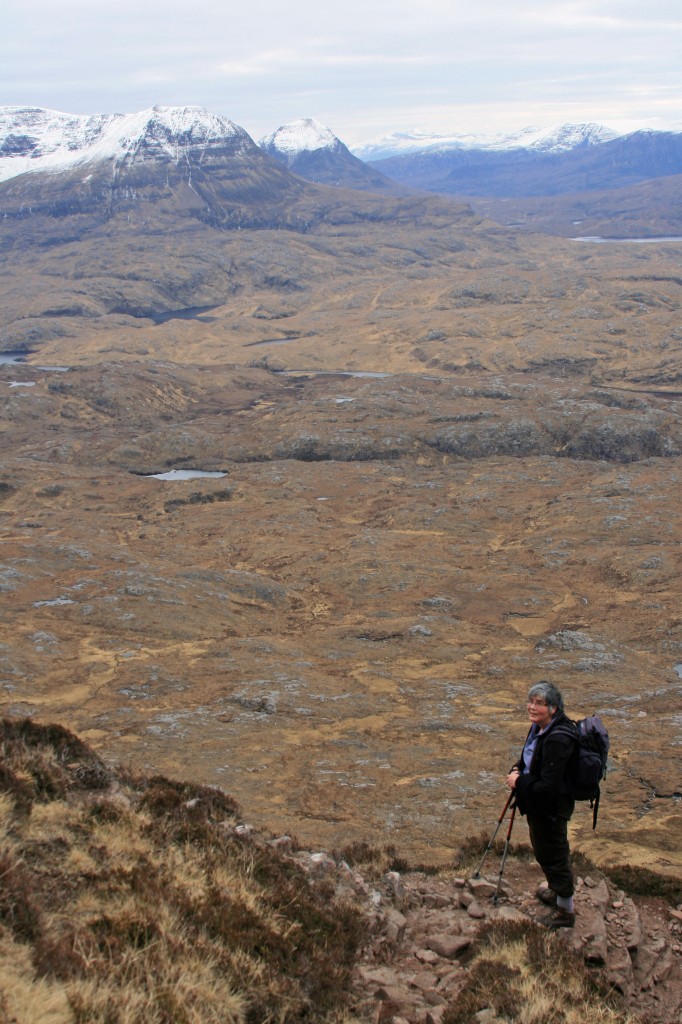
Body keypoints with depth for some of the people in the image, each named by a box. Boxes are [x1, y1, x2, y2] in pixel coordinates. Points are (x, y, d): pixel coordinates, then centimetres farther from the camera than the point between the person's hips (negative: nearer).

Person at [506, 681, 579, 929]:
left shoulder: (557, 740, -33)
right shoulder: (540, 727, -3)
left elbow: (548, 786, -32)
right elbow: (530, 757, 17)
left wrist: (519, 783, -19)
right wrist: (517, 769, -2)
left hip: (551, 808, -10)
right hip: (540, 805, 10)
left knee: (553, 854, 9)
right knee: (543, 850, 28)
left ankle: (565, 910, 29)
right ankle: (556, 892, 51)